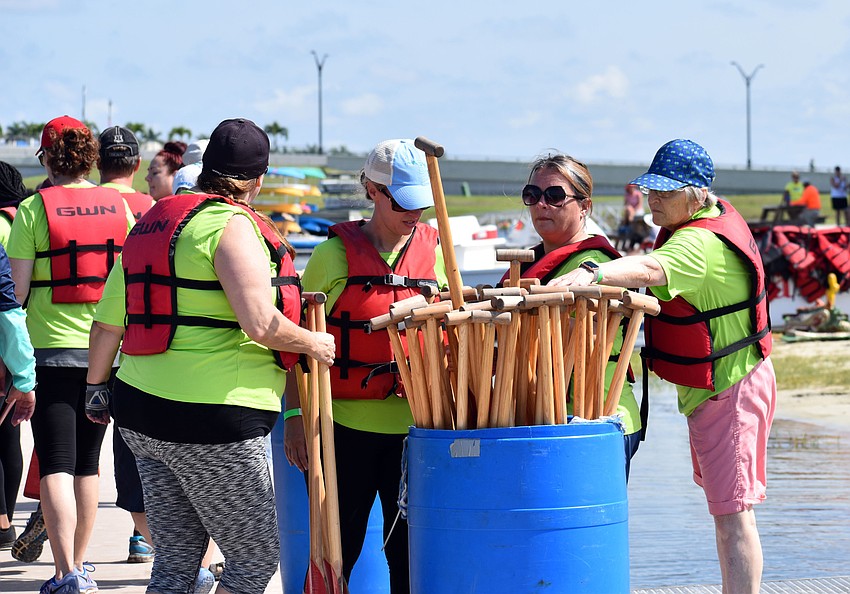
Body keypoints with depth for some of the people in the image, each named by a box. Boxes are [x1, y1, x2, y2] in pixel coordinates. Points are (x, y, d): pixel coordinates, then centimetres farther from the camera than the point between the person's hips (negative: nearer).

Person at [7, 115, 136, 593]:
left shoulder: (34, 208, -8)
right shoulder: (118, 205, 3)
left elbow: (19, 286, -10)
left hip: (51, 350, -4)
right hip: (105, 350, 4)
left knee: (56, 466, -5)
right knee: (87, 464, 15)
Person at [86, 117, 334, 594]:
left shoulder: (151, 225, 13)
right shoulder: (232, 227, -13)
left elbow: (107, 322, 16)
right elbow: (261, 325, -23)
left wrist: (97, 386, 29)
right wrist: (314, 344, -5)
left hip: (141, 412, 9)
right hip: (212, 422, -9)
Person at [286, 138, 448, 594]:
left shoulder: (434, 251, 6)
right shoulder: (336, 252, -2)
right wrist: (295, 415, -6)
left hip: (413, 425, 2)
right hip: (346, 424, -2)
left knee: (409, 552, 6)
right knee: (337, 552, 3)